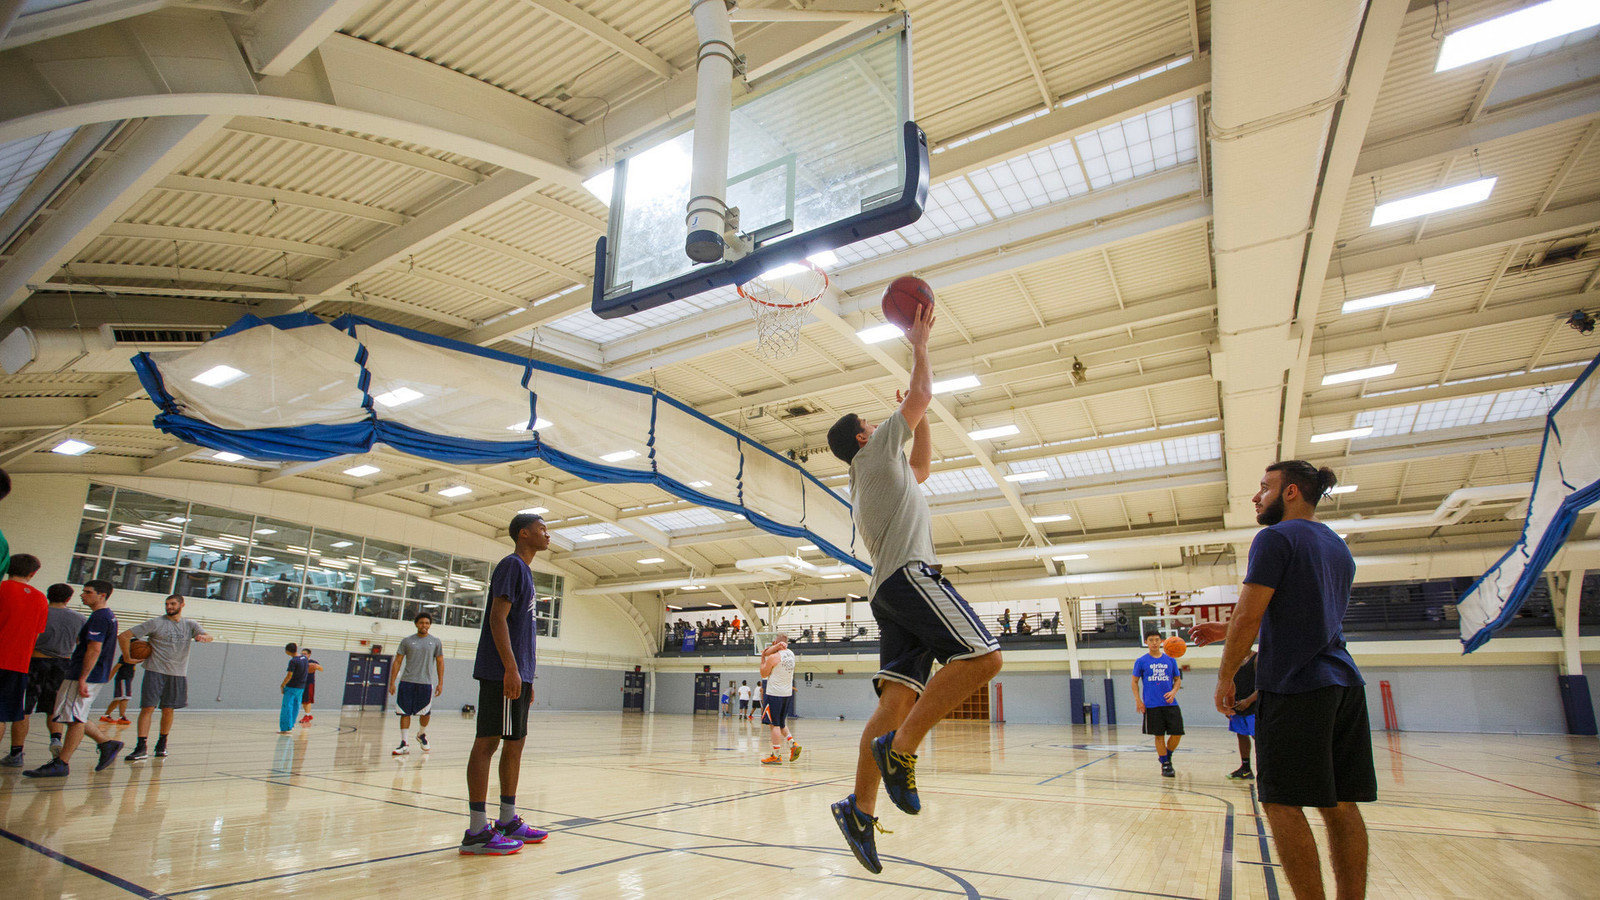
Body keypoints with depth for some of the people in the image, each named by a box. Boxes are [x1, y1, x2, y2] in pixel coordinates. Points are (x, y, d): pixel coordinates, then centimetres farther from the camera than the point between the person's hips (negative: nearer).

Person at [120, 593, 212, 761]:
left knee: (168, 710, 7)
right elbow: (123, 636, -2)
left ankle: (162, 744, 21)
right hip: (155, 672, -2)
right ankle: (142, 747, -7)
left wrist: (204, 637, -29)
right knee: (148, 708, -9)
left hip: (178, 674, 2)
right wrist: (127, 657, -4)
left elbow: (210, 637, -7)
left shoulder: (190, 625, 7)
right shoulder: (156, 623, -3)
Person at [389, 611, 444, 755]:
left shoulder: (436, 642, 7)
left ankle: (422, 734, 31)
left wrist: (440, 683, 2)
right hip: (407, 681, 0)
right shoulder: (407, 641, 6)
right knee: (405, 713, -2)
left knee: (425, 713, 4)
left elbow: (440, 663, 9)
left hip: (426, 683, 0)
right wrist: (392, 683, -1)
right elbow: (397, 662, 6)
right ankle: (404, 744, 4)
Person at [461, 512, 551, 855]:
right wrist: (511, 668, -23)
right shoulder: (511, 565, -8)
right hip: (501, 672, -10)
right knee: (487, 742, -6)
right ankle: (477, 831, -1)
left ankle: (508, 822, 20)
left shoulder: (524, 570, 21)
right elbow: (498, 617, -17)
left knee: (514, 743, 12)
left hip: (516, 674, 10)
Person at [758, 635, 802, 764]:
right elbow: (767, 652, 13)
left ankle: (776, 756, 0)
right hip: (787, 694, 7)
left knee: (775, 725, -2)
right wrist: (778, 647, -4)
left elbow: (763, 674, 0)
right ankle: (793, 744, 5)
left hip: (774, 694, -7)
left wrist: (762, 658, 9)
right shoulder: (791, 654, 8)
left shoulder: (773, 657, -14)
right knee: (781, 723, 20)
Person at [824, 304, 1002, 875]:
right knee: (982, 656, -22)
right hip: (910, 573, -9)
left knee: (897, 698, -3)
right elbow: (921, 395, 9)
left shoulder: (879, 474, 32)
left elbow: (922, 466, 45)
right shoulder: (876, 450, 9)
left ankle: (860, 810, -10)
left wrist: (920, 416, 41)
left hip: (891, 590, 9)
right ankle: (900, 748, -23)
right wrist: (919, 343, 21)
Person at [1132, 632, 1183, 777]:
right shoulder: (1141, 661, 2)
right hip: (1152, 705, -2)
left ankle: (1167, 756, 22)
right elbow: (1135, 682, 6)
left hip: (1170, 704, 2)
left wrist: (1173, 692, -6)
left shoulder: (1170, 660, 8)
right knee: (1159, 735, 1)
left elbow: (1178, 679, 14)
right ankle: (1165, 764, 15)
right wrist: (1138, 701, -4)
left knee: (1177, 733, -3)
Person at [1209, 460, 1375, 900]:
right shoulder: (1339, 547, 19)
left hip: (1295, 687, -8)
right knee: (1340, 805, 9)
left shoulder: (1276, 538, -8)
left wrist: (1225, 676, -3)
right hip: (1344, 683, 8)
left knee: (1283, 804, -3)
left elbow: (1248, 617, -14)